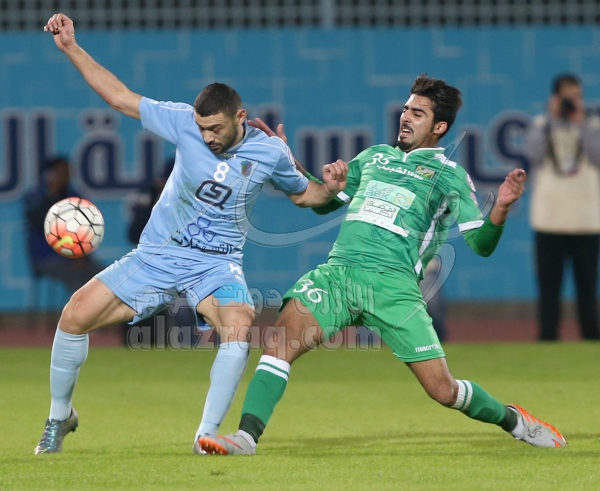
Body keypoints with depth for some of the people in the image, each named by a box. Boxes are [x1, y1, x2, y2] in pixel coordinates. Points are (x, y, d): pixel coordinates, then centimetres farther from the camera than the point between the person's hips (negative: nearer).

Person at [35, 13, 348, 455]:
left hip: (216, 264, -1)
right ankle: (60, 417, 13)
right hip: (156, 254, 1)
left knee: (240, 324, -33)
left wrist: (330, 188, -11)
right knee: (76, 314, -10)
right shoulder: (185, 121, -9)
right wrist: (71, 48, -5)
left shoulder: (271, 152, -8)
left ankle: (208, 434, -24)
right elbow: (120, 97, -1)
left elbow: (302, 194, 11)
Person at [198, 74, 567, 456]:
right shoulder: (375, 156, 23)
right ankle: (247, 436, -25)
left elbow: (480, 244, 4)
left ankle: (513, 421, 22)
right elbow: (323, 200, 32)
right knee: (281, 339, -23)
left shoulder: (449, 175, 11)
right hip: (338, 270, 3)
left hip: (393, 284, -3)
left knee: (442, 389, -5)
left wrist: (500, 209, -15)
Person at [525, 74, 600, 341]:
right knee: (548, 285, -1)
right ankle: (547, 339, 2)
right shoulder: (540, 124, 8)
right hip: (549, 219, 0)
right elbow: (535, 154, -10)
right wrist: (553, 119, -9)